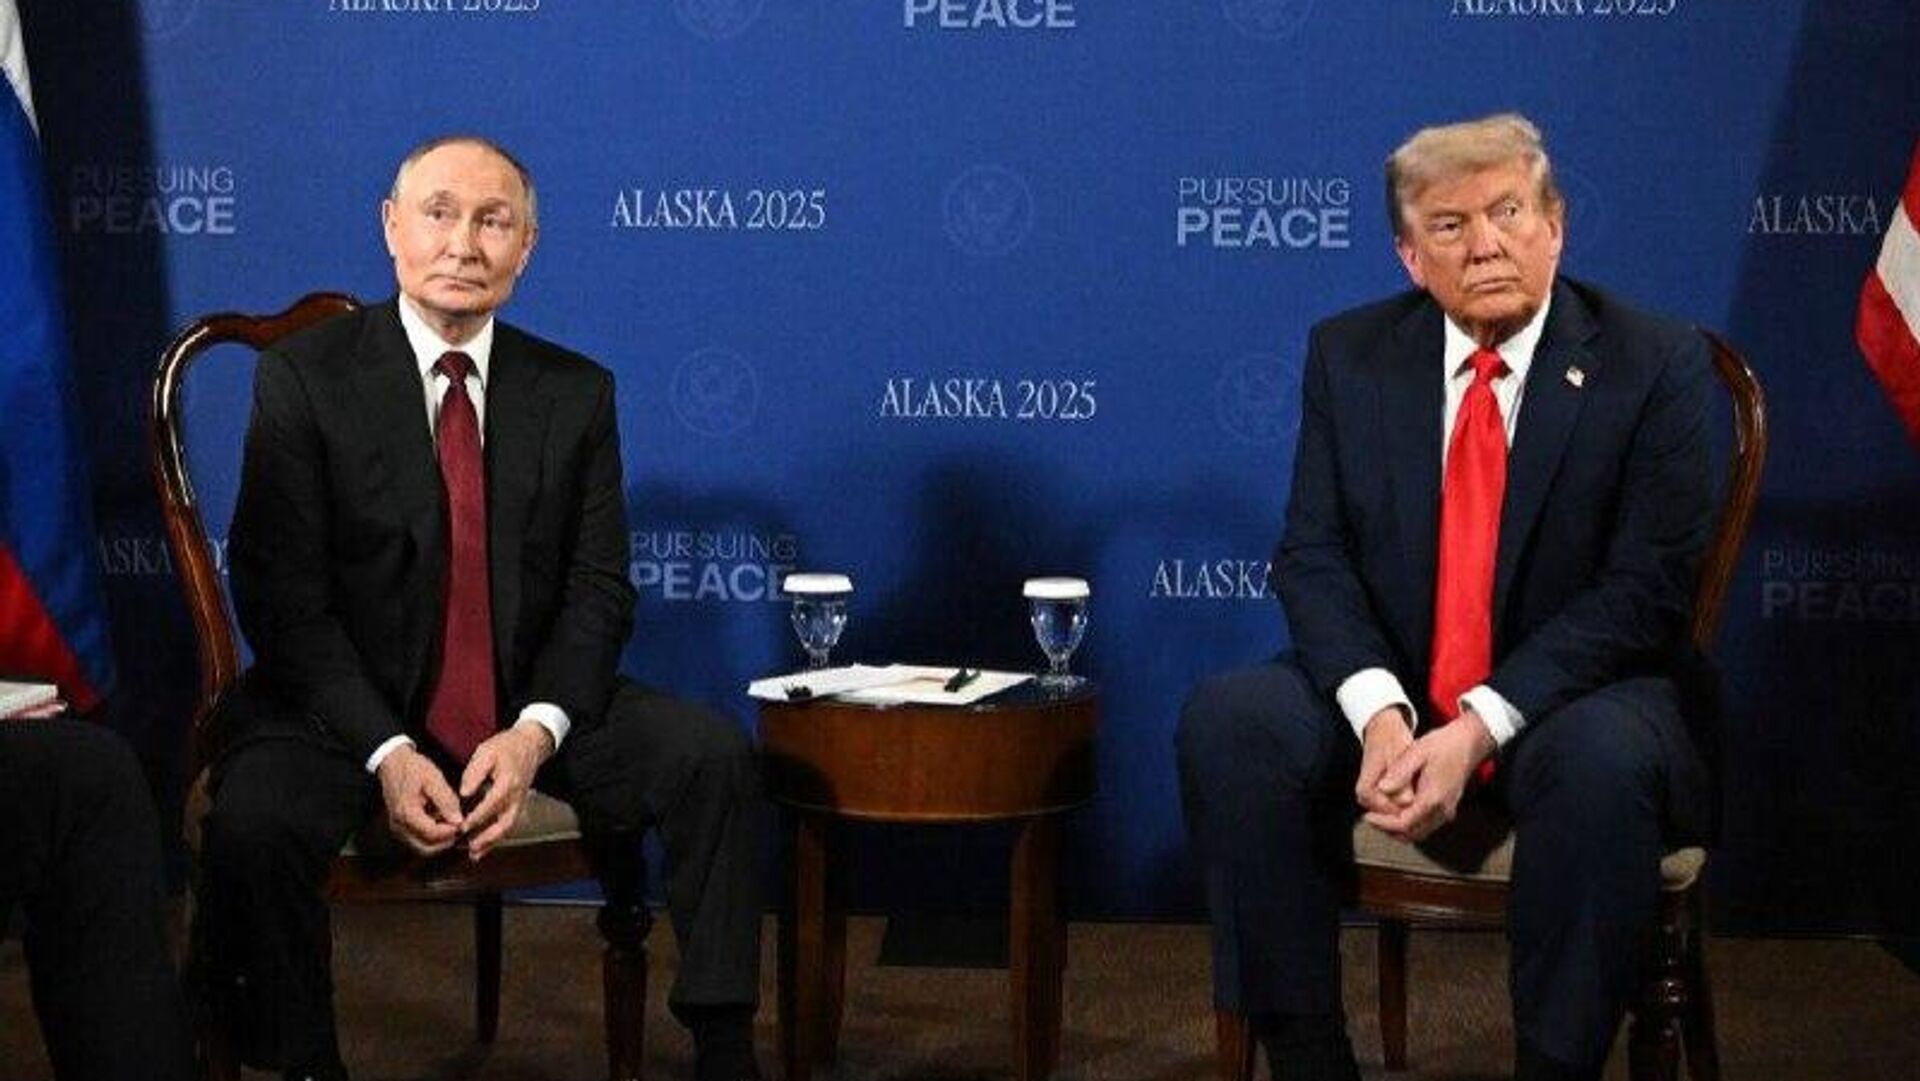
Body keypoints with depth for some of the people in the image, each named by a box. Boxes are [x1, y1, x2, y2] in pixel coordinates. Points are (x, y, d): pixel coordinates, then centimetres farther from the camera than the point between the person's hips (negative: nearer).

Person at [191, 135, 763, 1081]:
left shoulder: (577, 393, 6)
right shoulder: (305, 378, -4)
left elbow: (598, 590, 2)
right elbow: (283, 598, -9)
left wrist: (535, 733, -17)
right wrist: (385, 752, -21)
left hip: (530, 706, 3)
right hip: (351, 710, -2)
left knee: (714, 755, -19)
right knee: (252, 821, -31)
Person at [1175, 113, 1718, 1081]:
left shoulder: (1654, 366, -5)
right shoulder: (1349, 355, 5)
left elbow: (1645, 590, -12)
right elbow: (1313, 556, -1)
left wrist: (1478, 729, -23)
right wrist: (1378, 713, -21)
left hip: (1574, 697, -3)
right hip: (1387, 689, 3)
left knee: (1602, 760, -37)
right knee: (1227, 720, -24)